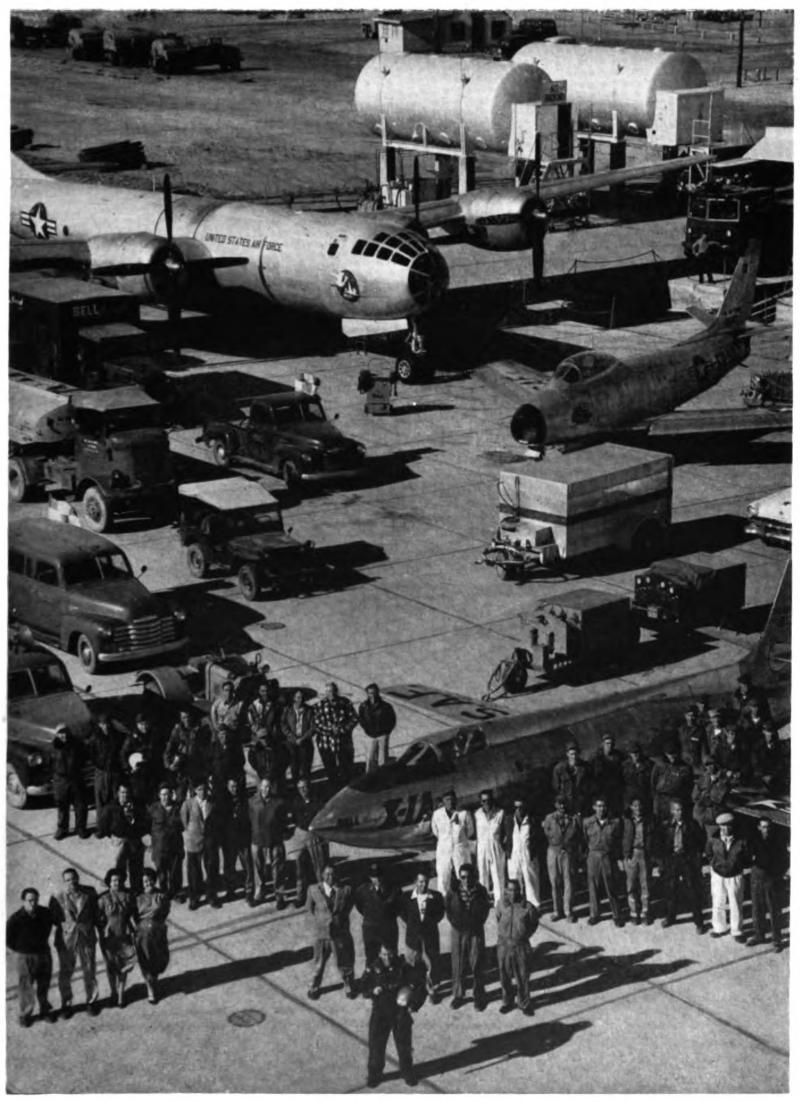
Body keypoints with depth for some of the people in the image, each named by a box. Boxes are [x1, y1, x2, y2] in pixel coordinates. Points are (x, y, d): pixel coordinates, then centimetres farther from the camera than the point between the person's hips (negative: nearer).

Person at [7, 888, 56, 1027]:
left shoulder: (45, 914, -7)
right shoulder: (15, 919, -20)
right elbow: (8, 939, -6)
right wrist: (19, 949, 2)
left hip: (44, 954, 4)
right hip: (25, 957, -4)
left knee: (44, 985, 13)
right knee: (25, 986, 1)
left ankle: (45, 1010, 28)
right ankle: (25, 1014, 14)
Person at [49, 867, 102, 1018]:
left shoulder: (89, 893, -3)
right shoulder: (57, 898, -7)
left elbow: (96, 914, 6)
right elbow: (53, 919, 1)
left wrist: (101, 931, 6)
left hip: (87, 938, 1)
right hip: (65, 940, -1)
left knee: (89, 971, 11)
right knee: (65, 973, 6)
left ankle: (92, 1001, 28)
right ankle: (66, 1004, 22)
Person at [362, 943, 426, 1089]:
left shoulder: (404, 968, -10)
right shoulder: (373, 969, -7)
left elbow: (420, 987, -5)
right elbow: (364, 988, 3)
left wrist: (414, 1004, -16)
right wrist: (373, 991, -19)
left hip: (400, 1012, 0)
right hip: (380, 1012, 0)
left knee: (404, 1043, 11)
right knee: (376, 1043, 2)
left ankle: (407, 1071, 33)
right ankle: (374, 1074, 20)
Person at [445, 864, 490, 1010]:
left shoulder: (480, 891, -10)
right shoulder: (453, 891, -9)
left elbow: (485, 910, 3)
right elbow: (447, 908, 3)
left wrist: (479, 923, -3)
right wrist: (453, 922, -3)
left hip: (476, 932, -1)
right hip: (458, 931, 1)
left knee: (477, 965, 4)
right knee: (458, 965, 9)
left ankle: (479, 997, 18)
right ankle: (458, 996, 24)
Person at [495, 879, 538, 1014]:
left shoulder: (527, 907, -13)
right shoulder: (501, 904, -6)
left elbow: (534, 922, 6)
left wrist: (526, 935, 5)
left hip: (521, 946, -2)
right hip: (503, 945, 2)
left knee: (523, 977, 8)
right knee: (505, 976, 12)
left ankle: (524, 1003, 25)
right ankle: (507, 1002, 30)